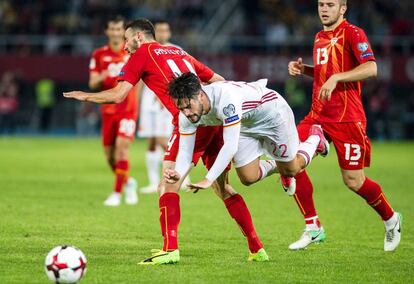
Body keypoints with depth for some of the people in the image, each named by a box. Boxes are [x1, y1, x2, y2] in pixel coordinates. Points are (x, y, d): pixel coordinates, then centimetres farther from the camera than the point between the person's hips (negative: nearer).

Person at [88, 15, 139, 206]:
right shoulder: (99, 55, 3)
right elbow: (92, 84, -2)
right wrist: (101, 78, -22)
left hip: (128, 109, -3)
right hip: (108, 110, 3)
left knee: (121, 148, -17)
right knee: (109, 154, 5)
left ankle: (117, 193, -11)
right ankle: (128, 183, 32)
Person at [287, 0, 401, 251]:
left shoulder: (352, 33, -8)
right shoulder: (320, 37, 16)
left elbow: (371, 69, -21)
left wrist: (336, 77, -29)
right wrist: (303, 69, 11)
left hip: (346, 118, -7)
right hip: (318, 115, 7)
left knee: (353, 181, -3)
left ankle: (391, 219, 26)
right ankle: (313, 228, -1)